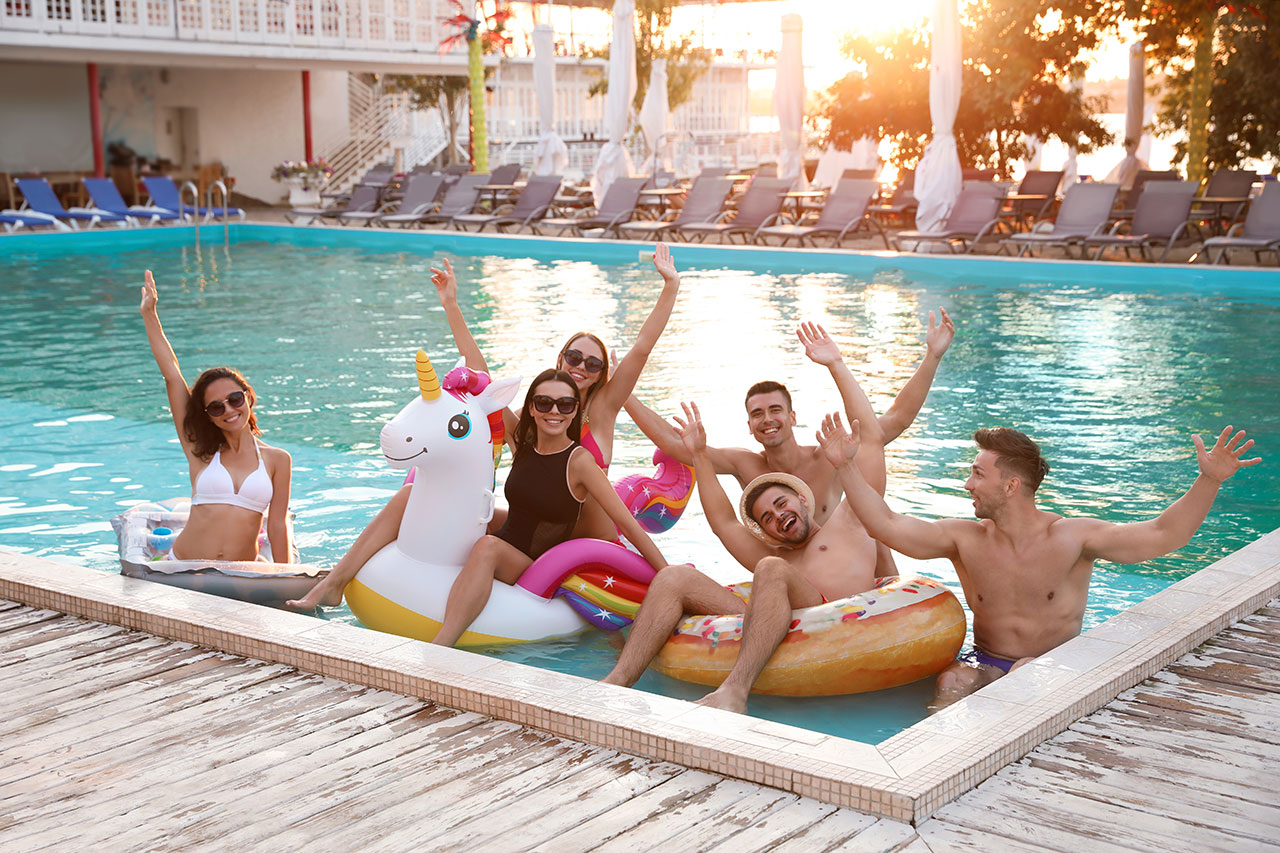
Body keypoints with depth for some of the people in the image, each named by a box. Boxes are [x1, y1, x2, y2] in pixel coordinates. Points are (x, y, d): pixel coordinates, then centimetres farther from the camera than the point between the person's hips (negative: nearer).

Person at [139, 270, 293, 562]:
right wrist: (149, 315, 8)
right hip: (183, 571, 1)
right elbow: (172, 377, 7)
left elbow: (277, 525, 6)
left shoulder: (277, 460, 6)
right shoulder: (200, 451, 7)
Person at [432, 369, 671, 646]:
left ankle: (439, 647, -50)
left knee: (487, 547, -36)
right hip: (505, 556, 8)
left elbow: (627, 524, -15)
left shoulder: (579, 462, -13)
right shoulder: (521, 444, 4)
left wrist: (668, 577, -17)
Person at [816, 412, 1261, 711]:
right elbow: (887, 526, -2)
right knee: (951, 682, -30)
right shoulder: (965, 539, -1)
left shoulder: (1070, 538, -9)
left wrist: (1208, 481, -28)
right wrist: (847, 466, -7)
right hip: (987, 661, 2)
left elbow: (1162, 535, -16)